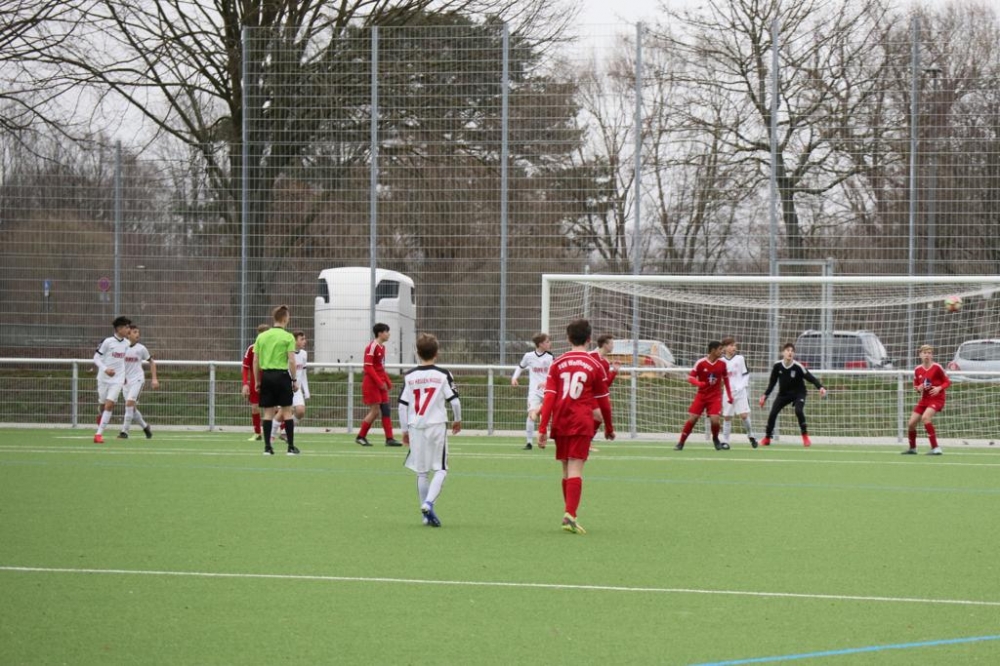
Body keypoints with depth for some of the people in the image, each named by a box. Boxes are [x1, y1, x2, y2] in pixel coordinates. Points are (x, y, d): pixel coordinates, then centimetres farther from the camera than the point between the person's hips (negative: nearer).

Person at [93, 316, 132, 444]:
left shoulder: (127, 343, 3)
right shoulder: (108, 341, -11)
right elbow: (96, 358, -8)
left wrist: (125, 377, 21)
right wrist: (105, 369, -23)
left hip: (118, 379, 2)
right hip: (104, 378, -2)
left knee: (109, 404, -12)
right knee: (102, 404, 9)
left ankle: (99, 433, -11)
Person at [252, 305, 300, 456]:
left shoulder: (261, 337, 7)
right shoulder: (288, 337, -5)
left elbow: (255, 360, 7)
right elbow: (291, 360, -10)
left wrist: (257, 381, 13)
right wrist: (294, 380, -3)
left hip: (266, 375, 4)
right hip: (282, 375, -4)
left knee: (268, 412, 6)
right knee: (287, 411, 3)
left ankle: (267, 447, 4)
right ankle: (291, 447, 3)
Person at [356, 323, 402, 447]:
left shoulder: (382, 347, 12)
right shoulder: (372, 347, -14)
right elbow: (368, 367, -19)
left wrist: (388, 382, 14)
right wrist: (380, 382, -21)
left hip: (381, 384, 9)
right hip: (372, 384, -9)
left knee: (386, 410, 4)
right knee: (375, 411, -6)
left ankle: (389, 438, 4)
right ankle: (361, 436, 6)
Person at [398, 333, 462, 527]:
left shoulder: (409, 376, 3)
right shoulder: (443, 375, -4)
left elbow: (402, 404, 4)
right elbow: (454, 400, -4)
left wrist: (404, 429, 14)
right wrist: (457, 420, 15)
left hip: (415, 426, 3)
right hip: (437, 425, -3)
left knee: (421, 471, 10)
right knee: (440, 469, 3)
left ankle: (426, 514, 13)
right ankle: (428, 503, -19)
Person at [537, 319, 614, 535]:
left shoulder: (557, 364, 5)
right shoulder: (595, 365, 1)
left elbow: (549, 398, -1)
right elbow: (603, 401, 7)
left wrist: (543, 429, -3)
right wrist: (609, 428, 20)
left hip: (560, 423, 3)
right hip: (582, 423, -3)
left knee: (566, 469, 15)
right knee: (575, 469, -9)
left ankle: (569, 514, 23)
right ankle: (570, 514, -24)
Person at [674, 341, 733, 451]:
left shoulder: (722, 363, -3)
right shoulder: (701, 363, -12)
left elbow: (726, 378, 12)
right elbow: (690, 377, -9)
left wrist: (729, 395, 12)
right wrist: (698, 383, -31)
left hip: (715, 396, 1)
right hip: (701, 395, -1)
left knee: (714, 420, -14)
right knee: (692, 419, -8)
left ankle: (715, 440, 16)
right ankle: (681, 443, 6)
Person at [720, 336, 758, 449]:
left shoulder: (740, 358, -1)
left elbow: (746, 374, 0)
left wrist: (741, 387, -9)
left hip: (740, 391, -2)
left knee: (744, 415, -8)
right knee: (727, 417, 3)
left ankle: (751, 436, 12)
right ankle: (725, 441, 9)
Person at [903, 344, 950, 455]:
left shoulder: (937, 368, -11)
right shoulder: (918, 370, 3)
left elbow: (947, 382, -4)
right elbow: (916, 385, 15)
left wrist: (939, 388, -23)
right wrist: (918, 388, -8)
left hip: (936, 398, -6)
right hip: (924, 399, 6)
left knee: (925, 417, -31)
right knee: (911, 423, 2)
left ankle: (935, 448, -26)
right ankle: (912, 448, 29)